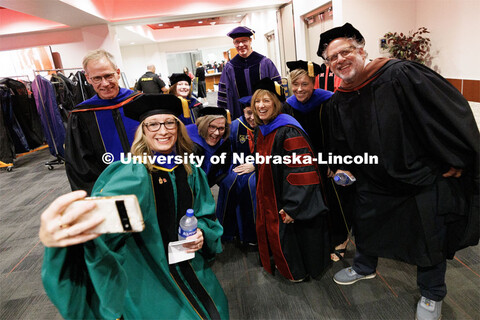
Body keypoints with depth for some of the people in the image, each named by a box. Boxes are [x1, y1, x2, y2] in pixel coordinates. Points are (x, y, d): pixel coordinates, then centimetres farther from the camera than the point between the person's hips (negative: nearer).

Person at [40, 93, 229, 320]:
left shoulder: (190, 171, -6)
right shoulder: (134, 175, -21)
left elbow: (206, 215, 6)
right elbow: (99, 216, -38)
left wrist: (201, 233, -16)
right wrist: (53, 234, -58)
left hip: (190, 266, 5)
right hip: (149, 281, -4)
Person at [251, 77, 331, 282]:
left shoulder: (288, 131, -23)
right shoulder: (260, 131, 4)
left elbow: (301, 171, -27)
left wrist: (291, 208, -27)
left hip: (291, 204, -8)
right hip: (270, 200, 8)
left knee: (290, 236, 8)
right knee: (274, 232, 20)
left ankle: (298, 271, 35)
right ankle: (283, 264, 46)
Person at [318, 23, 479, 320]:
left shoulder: (400, 74, -22)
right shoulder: (339, 101, -2)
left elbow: (452, 107, -19)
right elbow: (341, 142, 13)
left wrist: (456, 159, -16)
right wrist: (343, 167, 4)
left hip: (424, 175, -5)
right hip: (376, 179, 5)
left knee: (430, 238, 9)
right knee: (365, 221, 20)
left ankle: (432, 295, 36)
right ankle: (365, 267, 50)